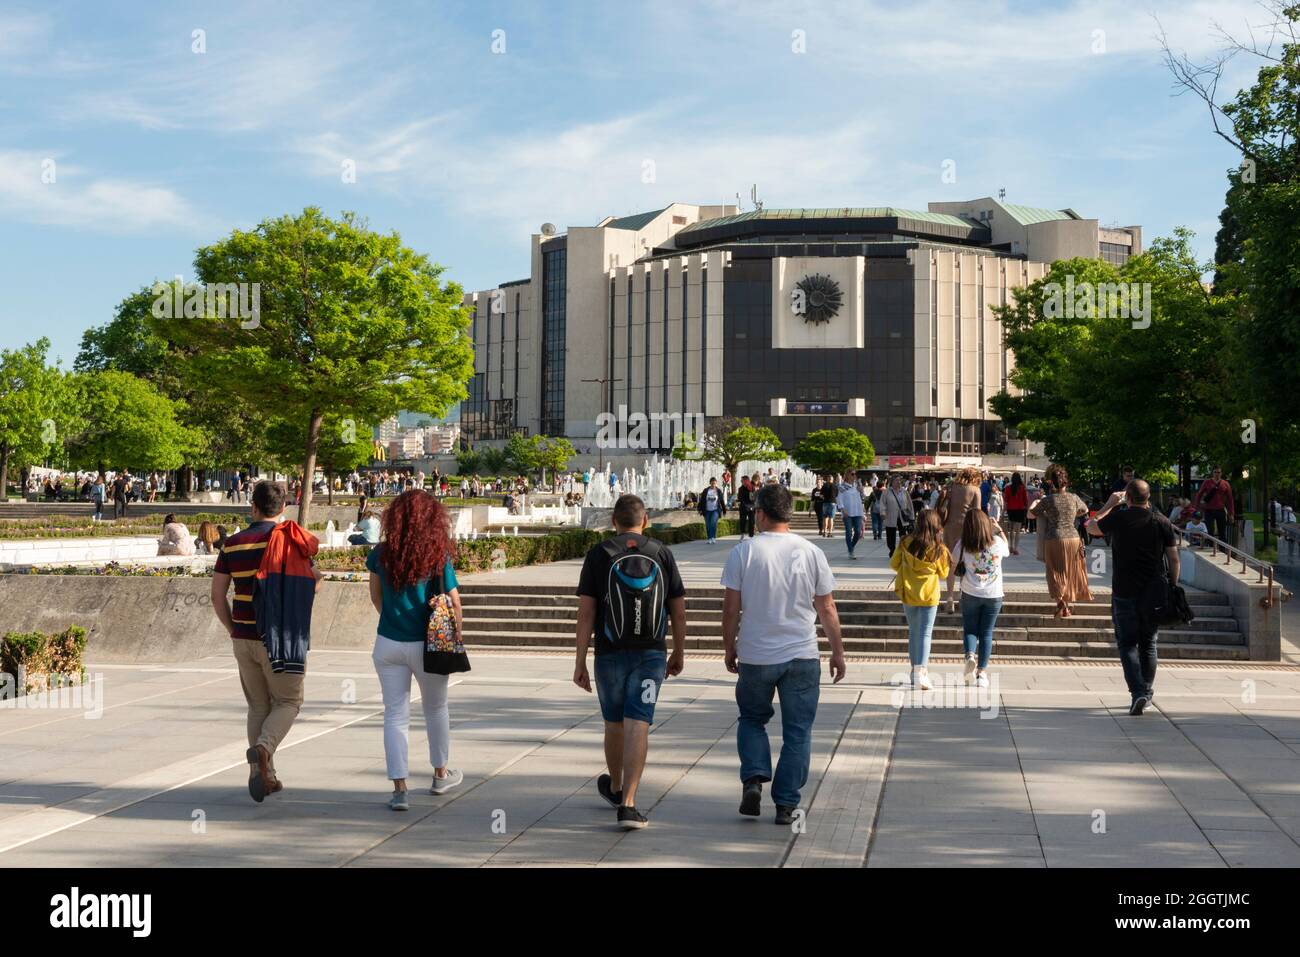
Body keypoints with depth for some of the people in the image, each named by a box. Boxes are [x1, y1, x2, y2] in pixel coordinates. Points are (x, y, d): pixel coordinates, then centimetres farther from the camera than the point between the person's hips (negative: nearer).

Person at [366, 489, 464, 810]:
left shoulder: (381, 554, -4)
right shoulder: (438, 557, -12)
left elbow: (375, 597, 7)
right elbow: (453, 602, -9)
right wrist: (456, 631, 7)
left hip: (388, 644, 1)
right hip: (427, 646, -1)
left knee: (395, 714, 6)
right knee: (435, 709, 20)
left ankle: (399, 789, 0)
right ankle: (441, 774, 36)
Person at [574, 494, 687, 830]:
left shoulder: (598, 554, -2)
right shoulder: (662, 554, 1)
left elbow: (585, 613, -7)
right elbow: (678, 611, 4)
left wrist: (580, 663, -4)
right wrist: (679, 653, 17)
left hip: (610, 654, 0)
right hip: (651, 653, 0)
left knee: (614, 722, 17)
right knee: (638, 725, -4)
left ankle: (615, 788, 38)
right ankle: (628, 804, -14)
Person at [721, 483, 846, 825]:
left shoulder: (743, 552, -6)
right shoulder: (811, 553, -2)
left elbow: (731, 608, -4)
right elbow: (827, 610, 2)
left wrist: (729, 647, 10)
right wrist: (837, 652, 13)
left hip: (755, 657, 0)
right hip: (802, 656, 0)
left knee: (752, 720, 20)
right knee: (797, 731, 8)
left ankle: (753, 779, 1)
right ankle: (786, 805, 8)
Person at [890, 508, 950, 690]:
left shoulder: (906, 543, -7)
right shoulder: (939, 549, -12)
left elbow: (894, 564, 3)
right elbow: (944, 573, -1)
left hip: (908, 593, 2)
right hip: (929, 594, -2)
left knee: (913, 632, 18)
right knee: (925, 633, 0)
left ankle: (916, 668, 26)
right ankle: (921, 672, -14)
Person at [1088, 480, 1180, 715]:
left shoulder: (1117, 518, -6)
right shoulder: (1162, 522, -1)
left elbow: (1091, 526, 14)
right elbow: (1174, 559, 0)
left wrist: (1110, 504, 23)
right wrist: (1173, 586, 12)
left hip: (1124, 592, -2)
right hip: (1155, 594, 2)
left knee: (1127, 644, 2)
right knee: (1148, 645, 16)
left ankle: (1137, 691, -15)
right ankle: (1147, 693, 24)